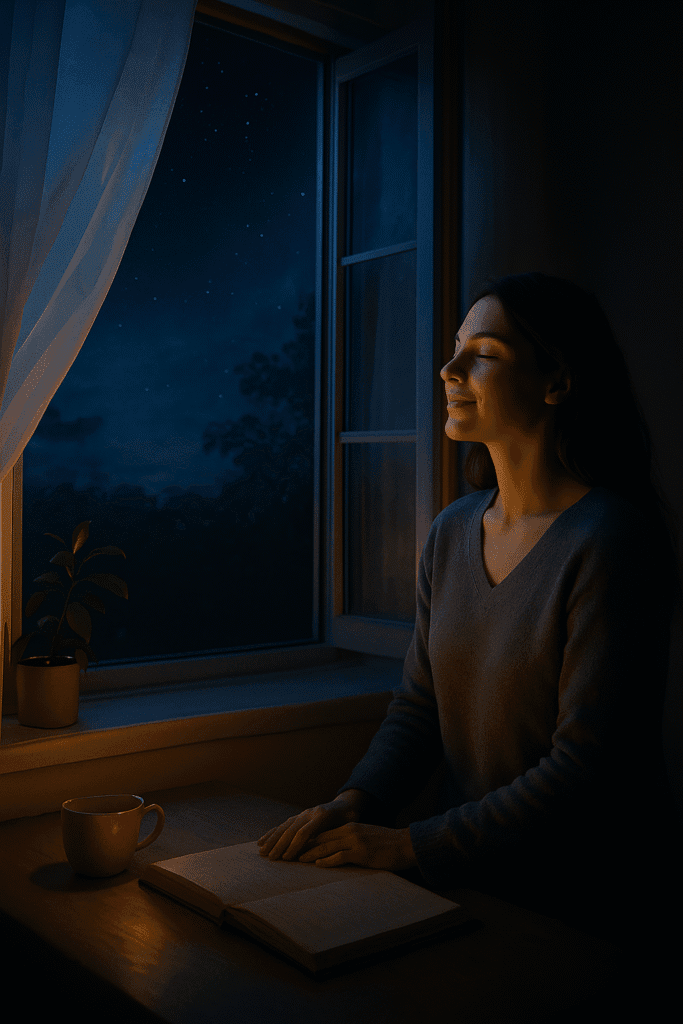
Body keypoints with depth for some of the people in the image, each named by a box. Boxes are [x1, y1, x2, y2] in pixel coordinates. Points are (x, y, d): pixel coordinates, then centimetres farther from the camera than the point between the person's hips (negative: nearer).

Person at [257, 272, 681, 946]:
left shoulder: (611, 542, -17)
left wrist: (411, 845, -17)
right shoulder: (452, 531, 5)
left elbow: (588, 769, -19)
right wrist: (354, 802, -8)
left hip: (574, 903, -6)